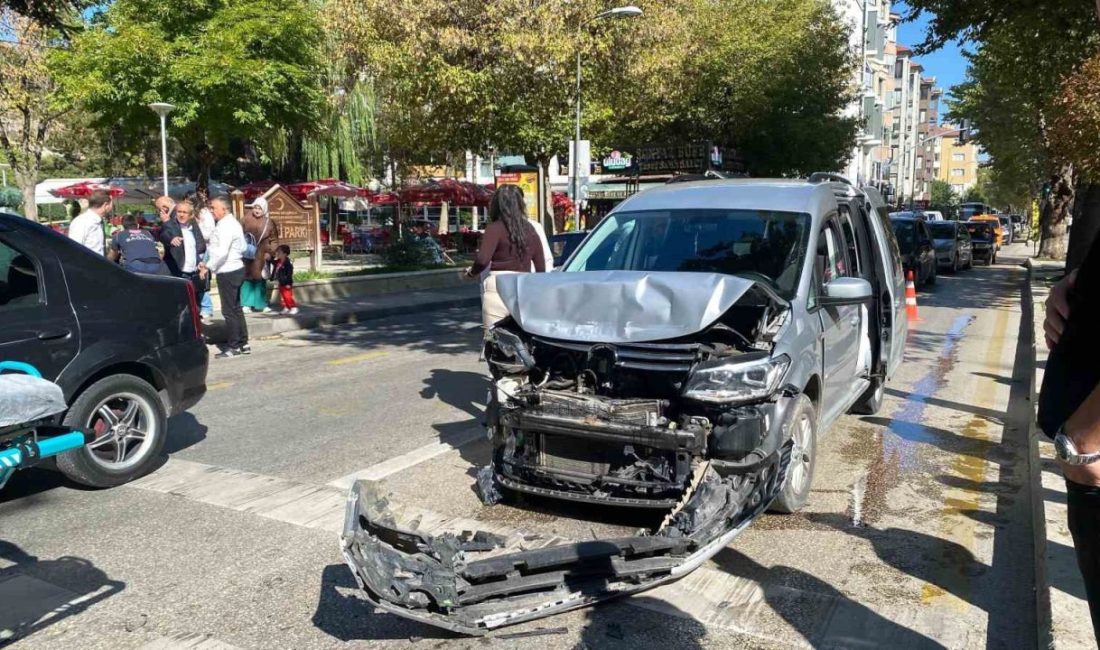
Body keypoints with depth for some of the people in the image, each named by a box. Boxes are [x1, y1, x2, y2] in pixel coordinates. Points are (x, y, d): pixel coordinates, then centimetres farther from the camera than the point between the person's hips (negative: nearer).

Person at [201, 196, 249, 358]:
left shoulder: (225, 226, -16)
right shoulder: (232, 223, 14)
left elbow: (221, 252, -24)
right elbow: (242, 247, 17)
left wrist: (209, 266, -13)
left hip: (227, 272, -10)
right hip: (236, 268, 10)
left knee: (229, 310, -4)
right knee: (236, 308, 14)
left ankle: (233, 347, 2)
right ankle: (243, 344, 19)